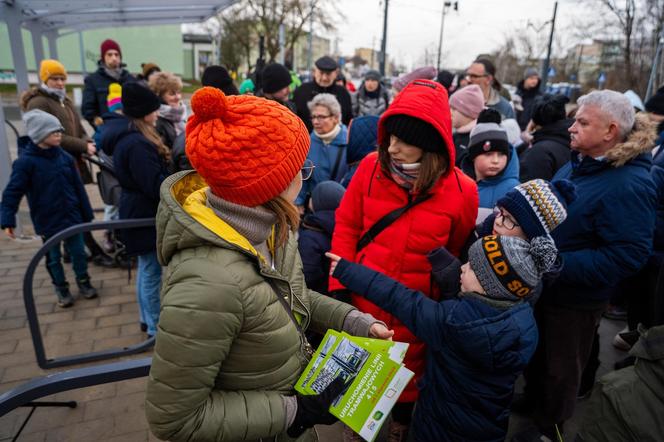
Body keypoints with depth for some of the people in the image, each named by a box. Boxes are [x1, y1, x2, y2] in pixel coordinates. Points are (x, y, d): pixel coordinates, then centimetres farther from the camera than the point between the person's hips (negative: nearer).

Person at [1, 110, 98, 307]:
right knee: (53, 257, 13)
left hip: (71, 216, 3)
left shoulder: (64, 157, -2)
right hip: (47, 220, -3)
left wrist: (86, 214, 6)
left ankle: (83, 281, 34)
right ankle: (61, 288, 31)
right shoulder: (26, 161, -14)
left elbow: (78, 187, 4)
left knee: (78, 252, 13)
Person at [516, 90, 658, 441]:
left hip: (575, 298, -7)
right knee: (536, 351, 26)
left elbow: (628, 255, -29)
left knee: (560, 367, 15)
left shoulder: (628, 185, -26)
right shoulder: (578, 163, 0)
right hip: (544, 285, 8)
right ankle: (532, 400, 52)